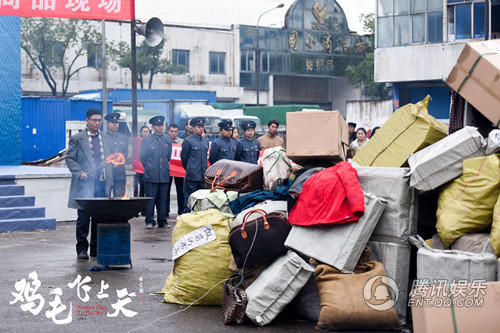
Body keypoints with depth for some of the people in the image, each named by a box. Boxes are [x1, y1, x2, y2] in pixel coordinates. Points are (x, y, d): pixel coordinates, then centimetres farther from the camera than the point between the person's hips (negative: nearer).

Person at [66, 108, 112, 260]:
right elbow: (69, 159, 0)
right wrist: (80, 173, -13)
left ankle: (96, 249, 14)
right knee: (83, 218, -3)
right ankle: (82, 249, 6)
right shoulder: (77, 139, 3)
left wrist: (109, 180, 9)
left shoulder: (106, 138, 15)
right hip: (85, 184, -3)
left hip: (102, 183, 3)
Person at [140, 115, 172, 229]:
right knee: (150, 199, -3)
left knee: (163, 199, 5)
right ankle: (149, 221, 3)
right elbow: (143, 157, 6)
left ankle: (162, 221, 11)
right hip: (151, 176, -3)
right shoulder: (146, 140, 2)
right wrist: (149, 168, 8)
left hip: (164, 175, 3)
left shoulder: (168, 140, 12)